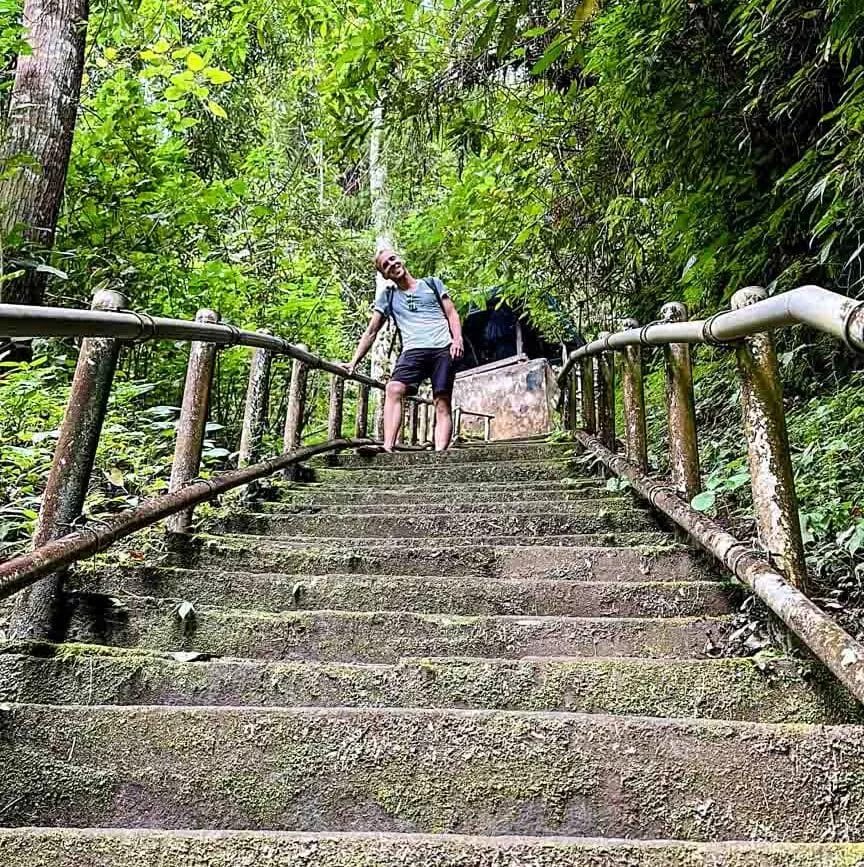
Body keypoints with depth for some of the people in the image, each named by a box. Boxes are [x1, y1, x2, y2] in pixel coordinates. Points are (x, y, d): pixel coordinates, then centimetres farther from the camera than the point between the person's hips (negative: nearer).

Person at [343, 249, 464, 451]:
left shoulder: (432, 283, 19)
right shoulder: (387, 296, 22)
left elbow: (452, 313, 15)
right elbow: (370, 332, 21)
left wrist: (457, 339, -4)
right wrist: (354, 362, 13)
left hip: (443, 349, 0)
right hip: (413, 351, 0)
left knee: (442, 404, -12)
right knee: (393, 389, -26)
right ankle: (388, 448, -36)